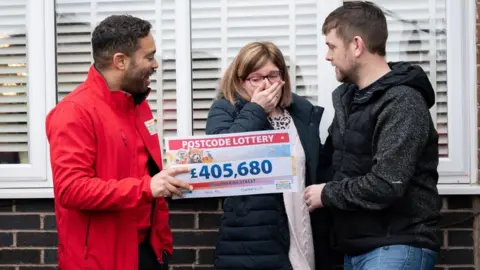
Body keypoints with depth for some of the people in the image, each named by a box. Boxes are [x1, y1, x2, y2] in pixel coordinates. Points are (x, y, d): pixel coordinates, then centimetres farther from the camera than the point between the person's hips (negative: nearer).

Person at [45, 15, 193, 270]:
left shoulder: (138, 103, 12)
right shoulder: (76, 112, -16)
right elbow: (70, 189, -24)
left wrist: (162, 240, 17)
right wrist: (146, 188, -27)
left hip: (148, 248, 8)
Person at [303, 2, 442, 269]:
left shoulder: (402, 103, -15)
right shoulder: (347, 97, 12)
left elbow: (386, 185, -23)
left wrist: (327, 194, -10)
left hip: (396, 247, -8)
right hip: (356, 246, 8)